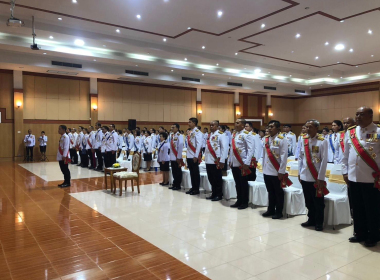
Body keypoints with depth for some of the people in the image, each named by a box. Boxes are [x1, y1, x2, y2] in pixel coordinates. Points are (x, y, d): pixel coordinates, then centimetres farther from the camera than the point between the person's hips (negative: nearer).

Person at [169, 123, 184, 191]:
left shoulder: (179, 136, -11)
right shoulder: (172, 136, 12)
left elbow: (180, 147, -15)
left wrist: (178, 157, -15)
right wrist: (170, 156, 12)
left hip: (177, 158, -7)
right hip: (172, 157, 7)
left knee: (178, 172, 2)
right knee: (174, 172, 13)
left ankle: (178, 186, 11)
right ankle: (174, 184, 22)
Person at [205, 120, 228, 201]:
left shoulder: (221, 134, -7)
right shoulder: (209, 135, 16)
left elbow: (224, 148, -12)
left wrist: (221, 161, -15)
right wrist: (205, 157, 12)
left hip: (216, 161, -7)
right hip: (208, 161, 7)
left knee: (217, 179, 2)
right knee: (211, 178, 12)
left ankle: (219, 195, 13)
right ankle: (214, 194, 25)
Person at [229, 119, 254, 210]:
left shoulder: (246, 135, -11)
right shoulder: (234, 134, 12)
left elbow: (251, 149, -15)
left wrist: (246, 163, -18)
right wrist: (230, 160, 15)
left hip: (242, 164, -7)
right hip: (234, 163, 7)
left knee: (243, 183, 4)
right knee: (237, 183, 14)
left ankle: (245, 202, 15)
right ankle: (239, 201, 24)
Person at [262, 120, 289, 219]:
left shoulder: (282, 140, -10)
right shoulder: (266, 139, 8)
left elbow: (284, 156, -12)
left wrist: (281, 171, -14)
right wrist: (263, 168, 11)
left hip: (276, 172, -6)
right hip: (267, 171, 6)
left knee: (278, 193, 8)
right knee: (270, 192, 16)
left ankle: (278, 212, 19)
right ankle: (271, 210, 29)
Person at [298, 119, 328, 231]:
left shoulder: (322, 141, -9)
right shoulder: (304, 140, 5)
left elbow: (324, 161, -11)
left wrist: (320, 178, -13)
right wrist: (299, 173, 10)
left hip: (316, 178, -5)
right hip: (305, 176, 5)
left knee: (318, 202, 7)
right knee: (308, 201, 15)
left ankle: (319, 223, 21)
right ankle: (311, 220, 30)